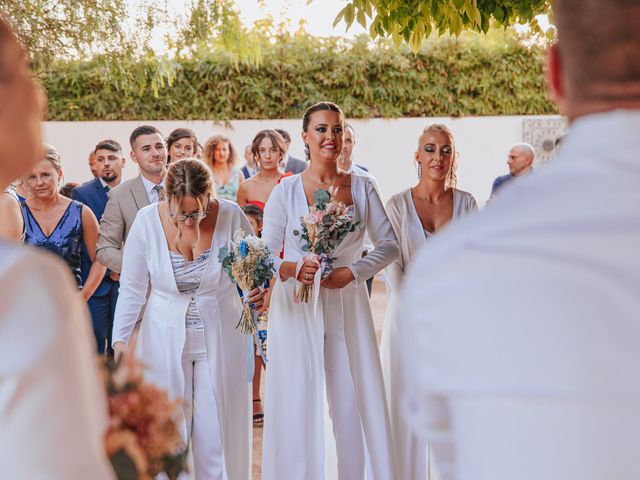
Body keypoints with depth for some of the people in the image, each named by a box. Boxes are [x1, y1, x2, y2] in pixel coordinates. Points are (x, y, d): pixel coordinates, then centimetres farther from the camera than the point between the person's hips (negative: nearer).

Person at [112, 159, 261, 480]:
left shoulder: (231, 216, -13)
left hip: (219, 341, 0)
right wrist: (120, 339, -12)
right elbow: (132, 289, -4)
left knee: (218, 430, 6)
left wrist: (259, 293, -21)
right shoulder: (147, 221, -12)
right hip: (165, 341, 0)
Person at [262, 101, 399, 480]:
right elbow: (265, 256, -1)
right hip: (297, 309, -1)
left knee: (355, 402, 3)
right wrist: (293, 269, -21)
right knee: (298, 404, 1)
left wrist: (352, 272, -9)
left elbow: (390, 245, 4)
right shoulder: (286, 191, -1)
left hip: (347, 306, 2)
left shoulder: (361, 187, 4)